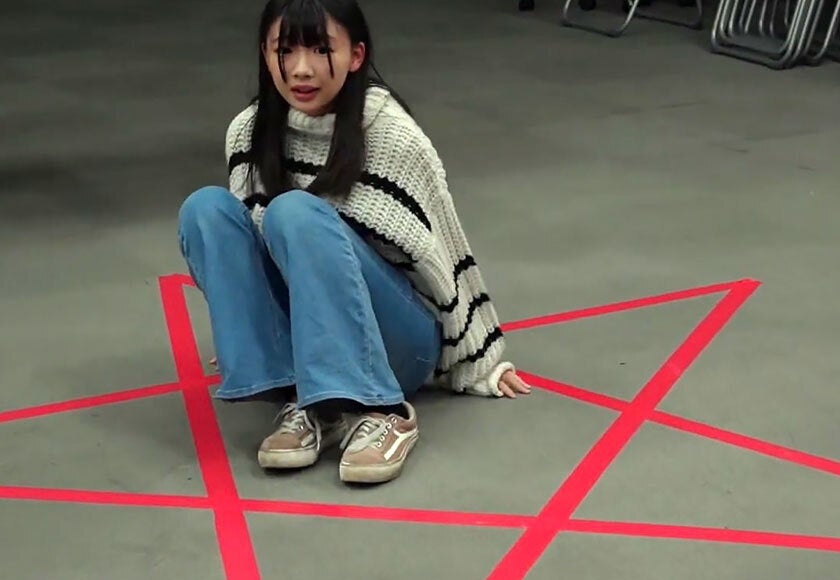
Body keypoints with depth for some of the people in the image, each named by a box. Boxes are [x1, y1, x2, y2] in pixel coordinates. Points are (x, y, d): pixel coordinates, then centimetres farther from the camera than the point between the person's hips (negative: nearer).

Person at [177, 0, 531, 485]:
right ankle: (305, 401, -21)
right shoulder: (249, 132, -5)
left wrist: (480, 363, 0)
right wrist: (244, 338, 17)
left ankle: (383, 410, -29)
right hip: (307, 334, 5)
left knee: (297, 213, -29)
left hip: (397, 337, -5)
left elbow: (445, 247, -8)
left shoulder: (392, 135, -17)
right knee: (207, 209, -16)